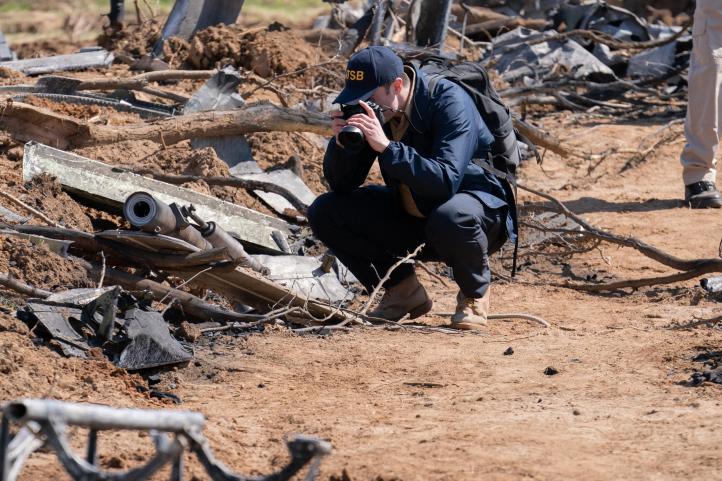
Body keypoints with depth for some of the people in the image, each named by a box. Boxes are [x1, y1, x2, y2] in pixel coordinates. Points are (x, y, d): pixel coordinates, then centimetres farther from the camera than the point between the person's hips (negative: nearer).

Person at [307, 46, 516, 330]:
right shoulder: (371, 109, -7)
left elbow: (446, 181, -37)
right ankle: (402, 291, 5)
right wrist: (341, 142, -23)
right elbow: (341, 185, -3)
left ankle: (475, 294, -9)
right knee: (324, 212, -8)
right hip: (412, 216, 6)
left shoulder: (448, 101, -25)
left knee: (450, 218, -42)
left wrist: (386, 146, -42)